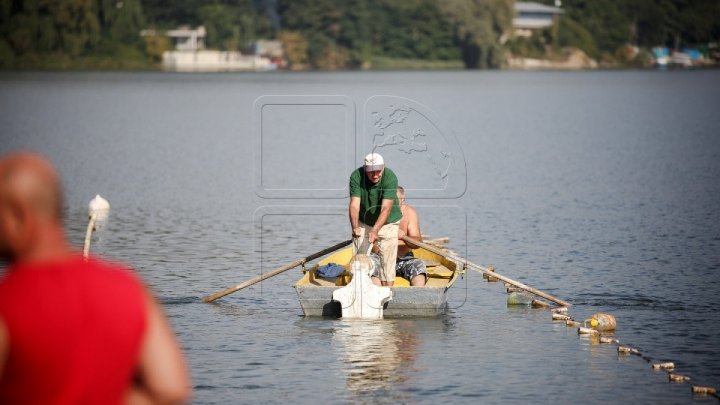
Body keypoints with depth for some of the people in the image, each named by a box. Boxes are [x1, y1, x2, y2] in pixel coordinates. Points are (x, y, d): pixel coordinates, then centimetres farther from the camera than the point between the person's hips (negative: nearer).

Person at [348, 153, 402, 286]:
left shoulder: (390, 178, -28)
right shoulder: (356, 176, -21)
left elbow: (386, 208, -35)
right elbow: (354, 204, -27)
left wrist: (375, 230, -47)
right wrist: (355, 227, -44)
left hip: (387, 222, -2)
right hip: (363, 222, 2)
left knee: (387, 260, -5)